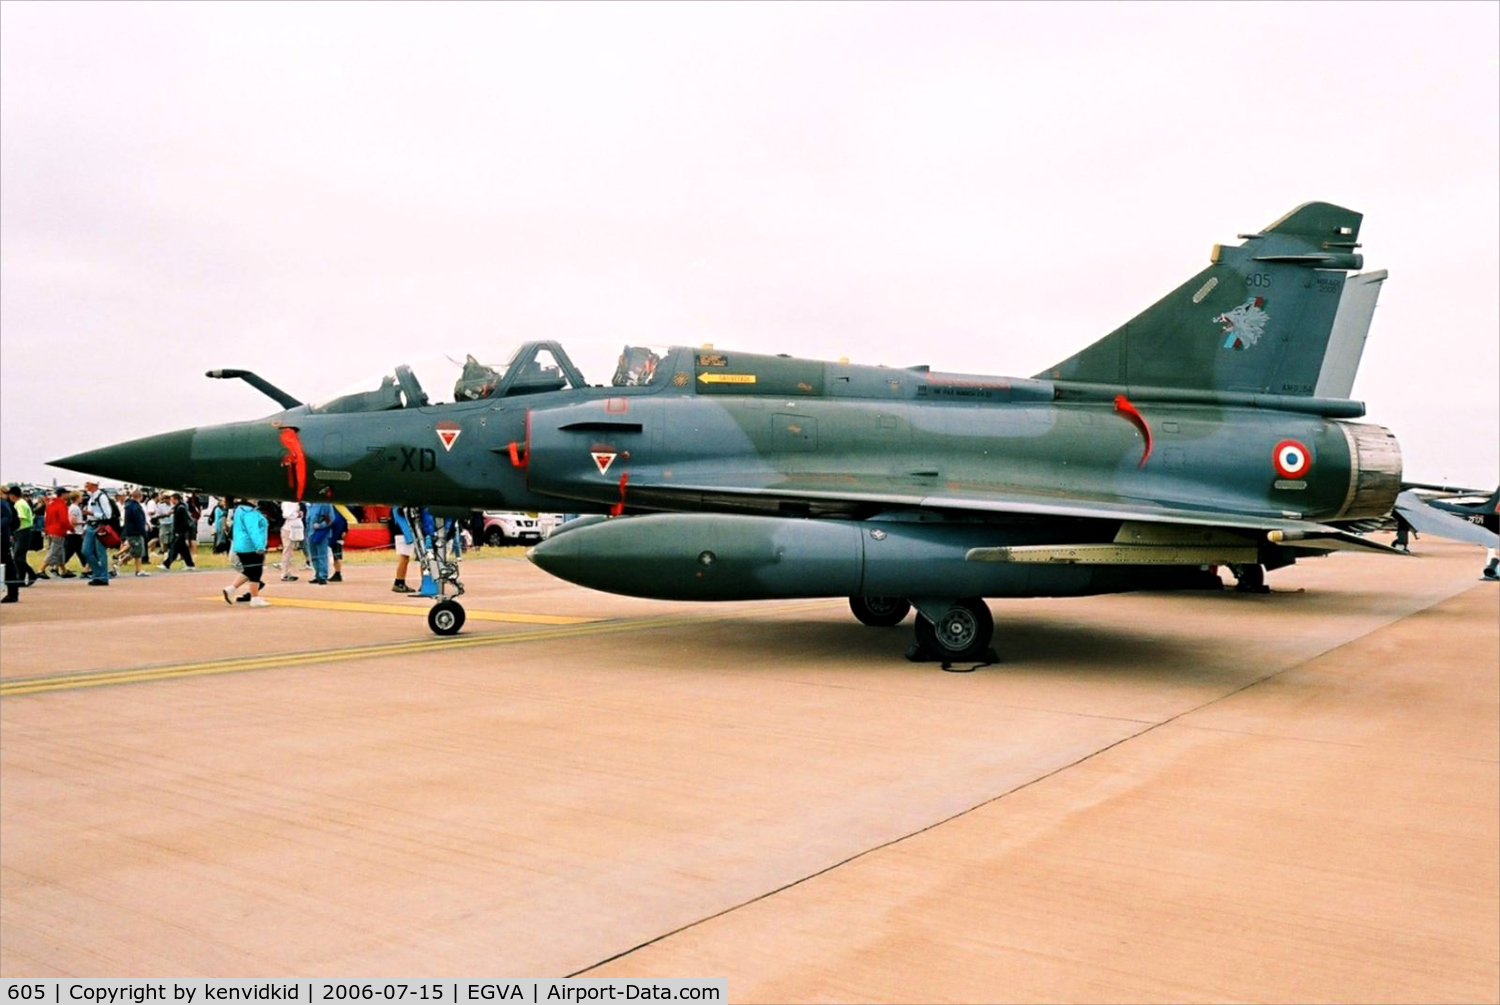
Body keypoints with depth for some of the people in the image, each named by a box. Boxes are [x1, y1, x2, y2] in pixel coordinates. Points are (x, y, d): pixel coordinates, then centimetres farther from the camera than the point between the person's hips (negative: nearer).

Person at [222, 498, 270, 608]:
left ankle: (231, 588, 10)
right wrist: (260, 546, -31)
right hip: (251, 548, -10)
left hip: (242, 547, 10)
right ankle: (255, 599, 1)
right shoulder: (250, 512, -18)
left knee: (248, 572, 19)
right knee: (255, 573, -3)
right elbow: (253, 531, -27)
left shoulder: (240, 509, 16)